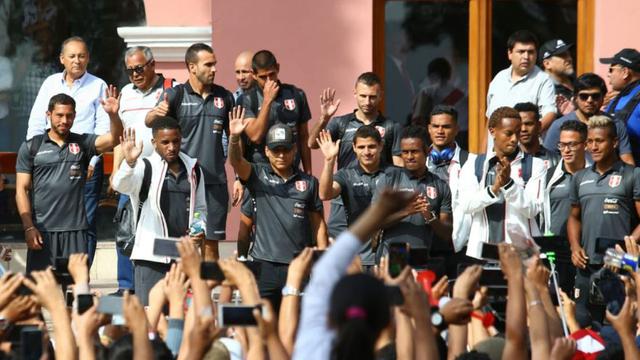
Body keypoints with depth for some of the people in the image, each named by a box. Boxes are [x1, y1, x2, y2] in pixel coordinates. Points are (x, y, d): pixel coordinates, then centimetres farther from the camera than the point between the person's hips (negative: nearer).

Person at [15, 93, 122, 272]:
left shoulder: (82, 143, 9)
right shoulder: (31, 147, 6)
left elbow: (112, 139, -7)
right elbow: (22, 189, 2)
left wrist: (113, 115, -28)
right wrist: (28, 227, -8)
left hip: (75, 230, 1)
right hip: (42, 230, -1)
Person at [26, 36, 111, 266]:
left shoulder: (98, 86, 4)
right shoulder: (50, 84, 13)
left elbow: (103, 128, -1)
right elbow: (35, 125, 13)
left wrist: (92, 161, -11)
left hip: (86, 164, -3)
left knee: (86, 224, -6)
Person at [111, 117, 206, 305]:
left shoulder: (193, 169, 12)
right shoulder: (145, 167, -3)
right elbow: (120, 185, -23)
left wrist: (200, 230, 2)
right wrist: (129, 162, -43)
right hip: (152, 256, -5)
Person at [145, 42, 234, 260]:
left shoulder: (224, 97, 8)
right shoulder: (176, 95, -2)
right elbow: (149, 122, -17)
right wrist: (156, 113, -42)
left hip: (215, 182, 3)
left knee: (211, 244, 5)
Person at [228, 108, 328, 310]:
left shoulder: (308, 182, 9)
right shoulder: (258, 176, 5)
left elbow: (318, 224, 10)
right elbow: (236, 161, -14)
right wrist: (234, 138, -34)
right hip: (265, 264, -1)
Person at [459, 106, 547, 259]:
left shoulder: (535, 165, 5)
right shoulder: (473, 166, 9)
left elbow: (532, 209, -4)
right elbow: (466, 205, -4)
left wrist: (509, 184, -18)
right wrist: (493, 189, -20)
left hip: (522, 251, -1)